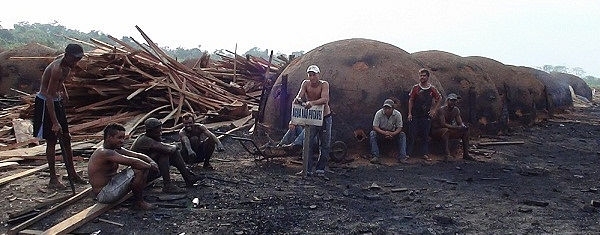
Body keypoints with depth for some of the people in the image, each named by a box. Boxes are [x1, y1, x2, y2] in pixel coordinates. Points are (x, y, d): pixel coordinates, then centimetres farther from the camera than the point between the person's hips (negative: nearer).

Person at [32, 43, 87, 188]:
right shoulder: (57, 69, -28)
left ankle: (71, 173, 19)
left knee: (66, 138, 10)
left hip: (56, 101, 9)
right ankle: (53, 179, 6)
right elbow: (49, 97, -30)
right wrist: (55, 122, -31)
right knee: (52, 141, -4)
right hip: (45, 103, -9)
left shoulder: (67, 66, -1)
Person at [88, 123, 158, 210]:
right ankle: (138, 203, -6)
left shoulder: (116, 150, 8)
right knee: (139, 170, -23)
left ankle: (139, 198, 7)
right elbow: (132, 162, -31)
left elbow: (137, 155, 7)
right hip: (104, 194, -10)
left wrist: (151, 162, -11)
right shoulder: (105, 153, -23)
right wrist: (150, 166, -18)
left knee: (142, 166, 6)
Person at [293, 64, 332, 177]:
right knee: (307, 143, -4)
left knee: (325, 145, 4)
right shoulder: (306, 83, -7)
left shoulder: (324, 84, -17)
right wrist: (298, 99, -46)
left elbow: (325, 99, -33)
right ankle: (307, 169, 3)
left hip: (325, 117, -2)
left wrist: (312, 103, -51)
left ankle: (320, 169, 16)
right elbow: (300, 95, -21)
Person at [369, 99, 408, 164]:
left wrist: (392, 134, -33)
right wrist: (384, 132, -37)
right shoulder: (379, 113, -18)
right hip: (381, 132, -1)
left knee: (402, 135, -25)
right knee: (372, 134, -30)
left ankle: (402, 157, -25)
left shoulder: (397, 114, -15)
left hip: (392, 133, 1)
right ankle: (375, 157, -31)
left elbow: (399, 128, -12)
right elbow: (375, 127, -19)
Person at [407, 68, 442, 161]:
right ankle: (409, 153, 5)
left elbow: (439, 99, 16)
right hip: (415, 115, -1)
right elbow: (410, 101, 3)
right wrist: (410, 113, -3)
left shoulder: (432, 89, 2)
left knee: (426, 136, 5)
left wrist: (434, 110, 8)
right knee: (412, 135, -1)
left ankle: (425, 154, 10)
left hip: (426, 116, 1)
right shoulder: (415, 88, -1)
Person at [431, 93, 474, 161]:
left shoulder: (456, 110, 2)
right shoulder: (442, 109, -20)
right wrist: (456, 127, -38)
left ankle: (465, 154, -2)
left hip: (448, 131, 8)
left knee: (465, 131, -4)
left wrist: (463, 126, -23)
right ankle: (446, 154, -41)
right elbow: (443, 124, -30)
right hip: (436, 130, -8)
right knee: (445, 130, -40)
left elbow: (460, 123, 2)